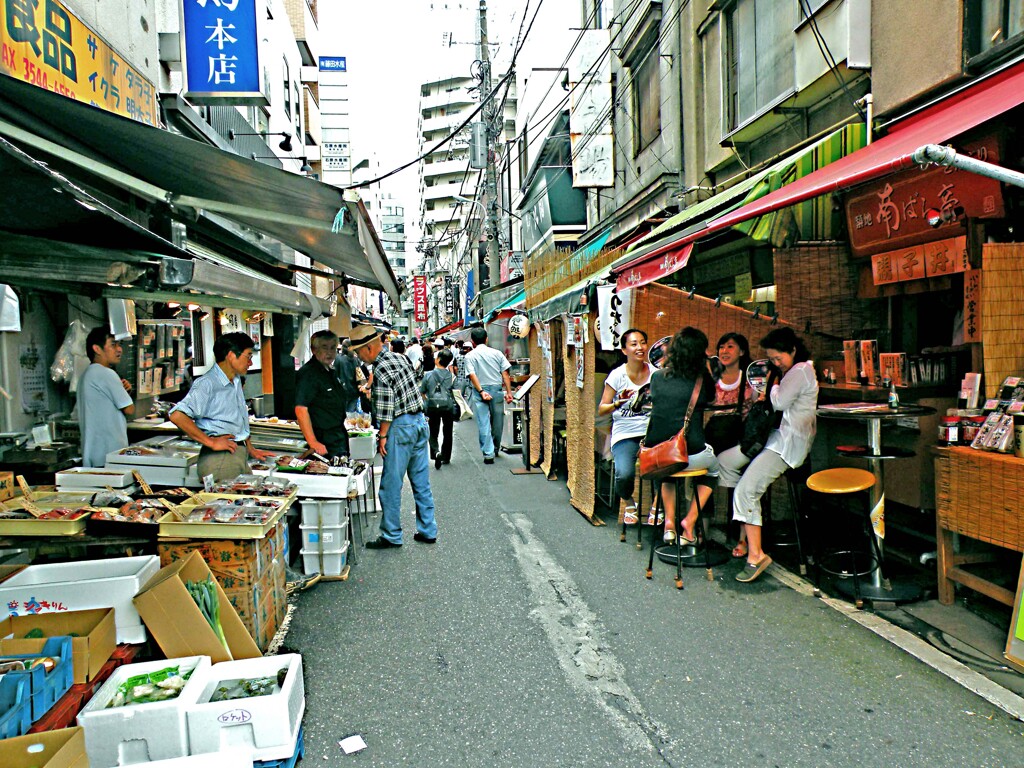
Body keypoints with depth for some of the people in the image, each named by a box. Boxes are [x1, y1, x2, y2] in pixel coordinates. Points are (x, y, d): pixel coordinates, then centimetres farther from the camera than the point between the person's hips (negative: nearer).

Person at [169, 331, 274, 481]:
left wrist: (250, 449, 25)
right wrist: (211, 442, -18)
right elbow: (177, 415, -22)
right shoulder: (208, 383, -11)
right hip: (220, 458, -8)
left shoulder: (236, 381, 18)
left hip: (241, 456, 9)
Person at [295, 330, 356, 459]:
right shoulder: (308, 373, -18)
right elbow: (301, 410, -27)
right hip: (324, 440, -9)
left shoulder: (334, 369, 9)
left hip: (340, 434, 9)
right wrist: (313, 443, -29)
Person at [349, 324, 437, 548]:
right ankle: (428, 531, 20)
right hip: (420, 421, 9)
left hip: (401, 427, -9)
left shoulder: (381, 369, -16)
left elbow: (386, 408, -18)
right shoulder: (401, 357, 9)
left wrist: (382, 436, -10)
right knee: (421, 482, 13)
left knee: (391, 485, 2)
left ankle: (391, 536, 11)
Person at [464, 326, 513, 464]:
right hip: (496, 389, 2)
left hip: (480, 391, -2)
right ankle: (496, 448, 32)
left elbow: (472, 375, -12)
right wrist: (509, 392, -1)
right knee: (498, 421, 16)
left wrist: (481, 391, -17)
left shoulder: (470, 356, 0)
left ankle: (488, 454, -3)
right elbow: (505, 373, 0)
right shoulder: (496, 353, 5)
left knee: (483, 423, 0)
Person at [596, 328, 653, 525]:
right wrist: (618, 404, -19)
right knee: (624, 474, -28)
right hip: (625, 435, -1)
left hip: (651, 433, 2)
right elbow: (601, 410, 0)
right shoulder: (617, 375, -1)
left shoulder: (655, 373, 5)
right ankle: (629, 503, 11)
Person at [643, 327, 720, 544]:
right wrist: (706, 369, 15)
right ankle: (689, 522, 23)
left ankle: (669, 521, 28)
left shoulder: (657, 377, 2)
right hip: (691, 456, -3)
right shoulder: (702, 378, -4)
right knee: (713, 468, 32)